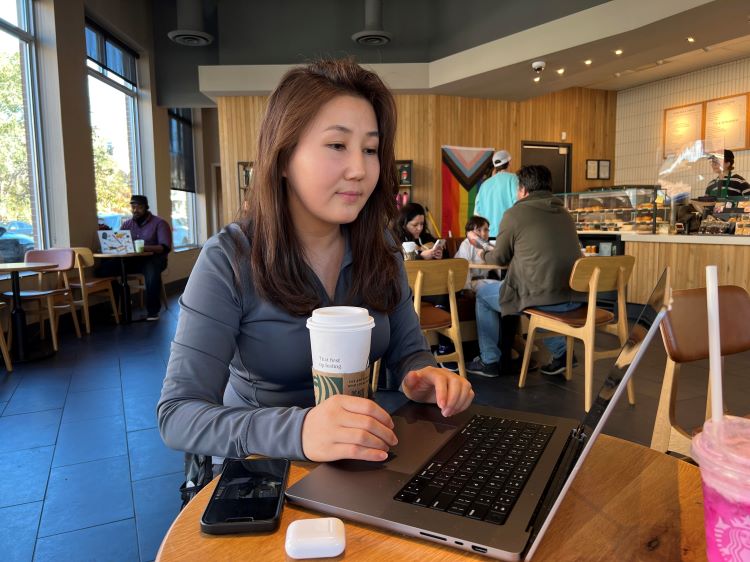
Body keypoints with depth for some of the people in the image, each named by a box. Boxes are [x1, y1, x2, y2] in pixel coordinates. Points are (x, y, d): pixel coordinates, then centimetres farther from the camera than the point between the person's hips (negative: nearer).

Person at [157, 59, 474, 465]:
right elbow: (177, 414, -21)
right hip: (263, 464, -4)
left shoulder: (381, 248, -3)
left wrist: (424, 376, -22)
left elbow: (407, 350, 3)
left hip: (362, 459, 4)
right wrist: (297, 430, -39)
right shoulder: (228, 261, -17)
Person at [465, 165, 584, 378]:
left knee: (483, 294, 19)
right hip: (574, 297, 7)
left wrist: (486, 253, 31)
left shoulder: (515, 213, -3)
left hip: (540, 297, -6)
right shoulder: (564, 213, 15)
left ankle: (489, 361, 24)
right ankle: (560, 352, 31)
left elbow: (499, 258, 6)